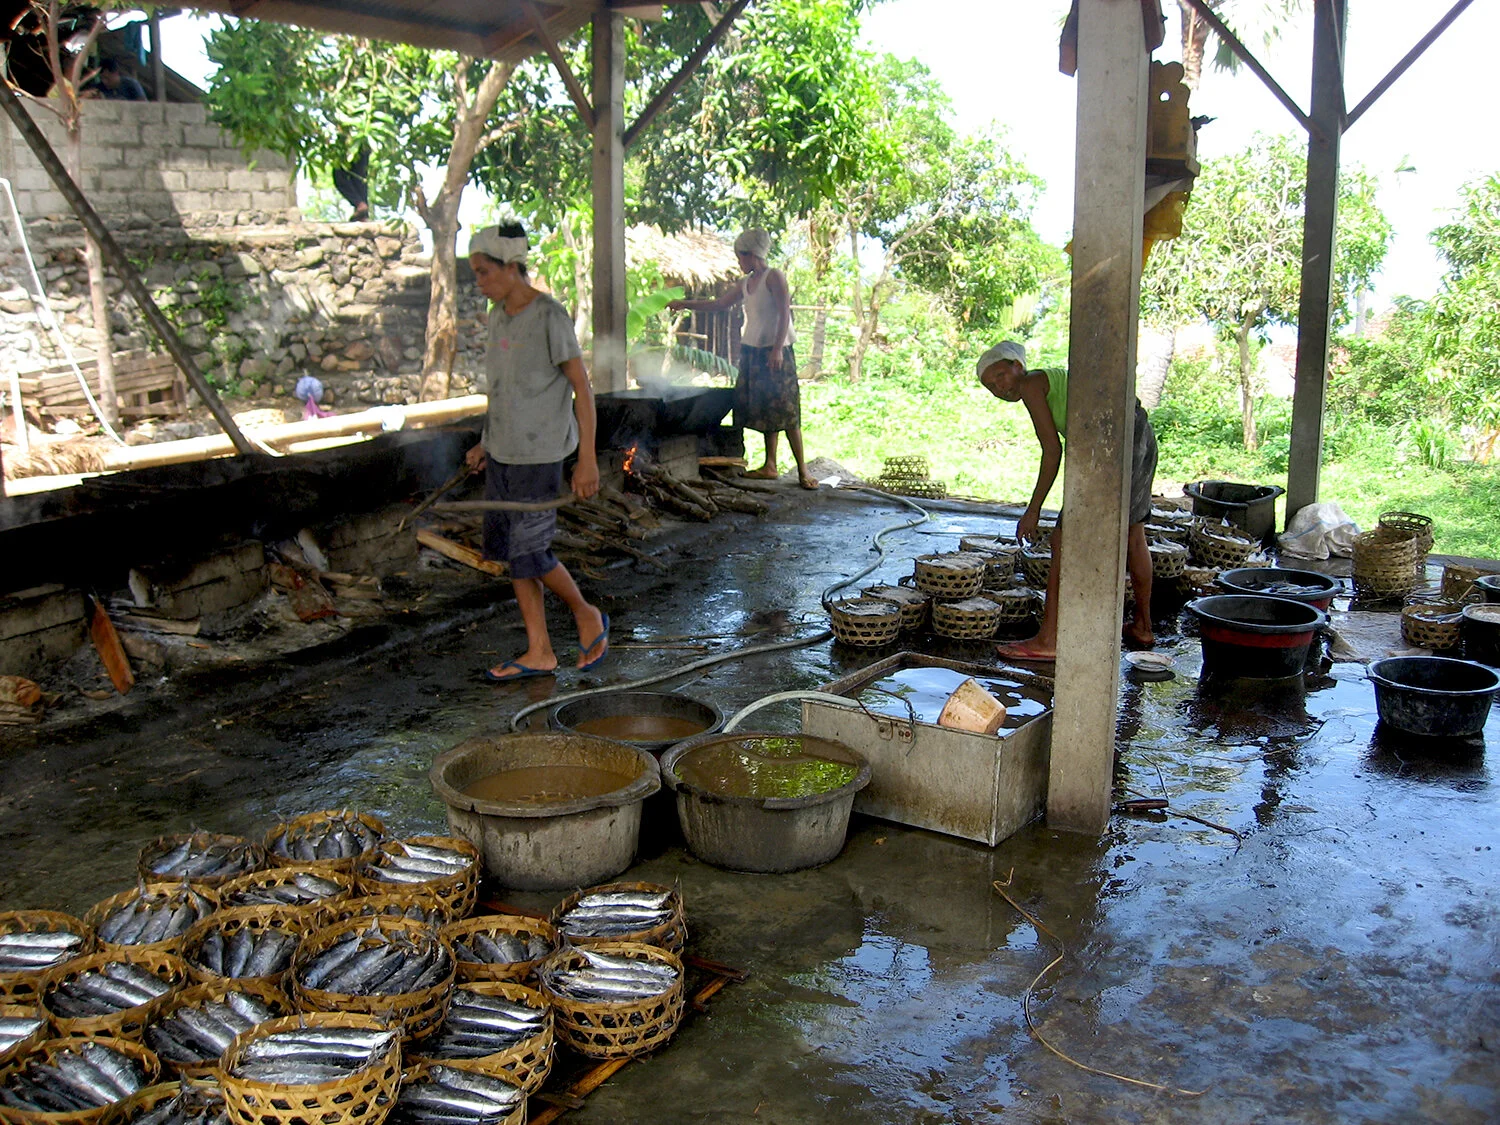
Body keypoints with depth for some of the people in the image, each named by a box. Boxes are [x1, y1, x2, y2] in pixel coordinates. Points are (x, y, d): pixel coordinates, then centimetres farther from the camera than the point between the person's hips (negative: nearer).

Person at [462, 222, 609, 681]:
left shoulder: (550, 317, -13)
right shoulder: (499, 315, 10)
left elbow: (582, 388, -13)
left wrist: (587, 459, -15)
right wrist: (487, 443, 17)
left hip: (538, 454, -8)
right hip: (502, 452, 8)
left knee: (528, 552, -5)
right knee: (510, 549, 8)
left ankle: (587, 616, 20)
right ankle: (539, 652, 17)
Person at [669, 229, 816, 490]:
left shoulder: (774, 277, -9)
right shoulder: (744, 284, 14)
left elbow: (784, 314, -15)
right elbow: (717, 304, 23)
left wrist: (777, 349, -21)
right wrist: (685, 304, 20)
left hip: (775, 351, -8)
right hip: (752, 351, 8)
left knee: (785, 410, -9)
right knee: (763, 409, 8)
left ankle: (802, 470, -7)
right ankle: (770, 466, 14)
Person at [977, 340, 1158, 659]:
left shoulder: (1031, 384, -1)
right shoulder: (1055, 378, 25)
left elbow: (1053, 451, -7)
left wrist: (1033, 509, -4)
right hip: (1141, 434, 11)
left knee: (1065, 541, -7)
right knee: (1133, 536, 24)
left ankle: (1048, 640, -5)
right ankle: (1142, 627, 39)